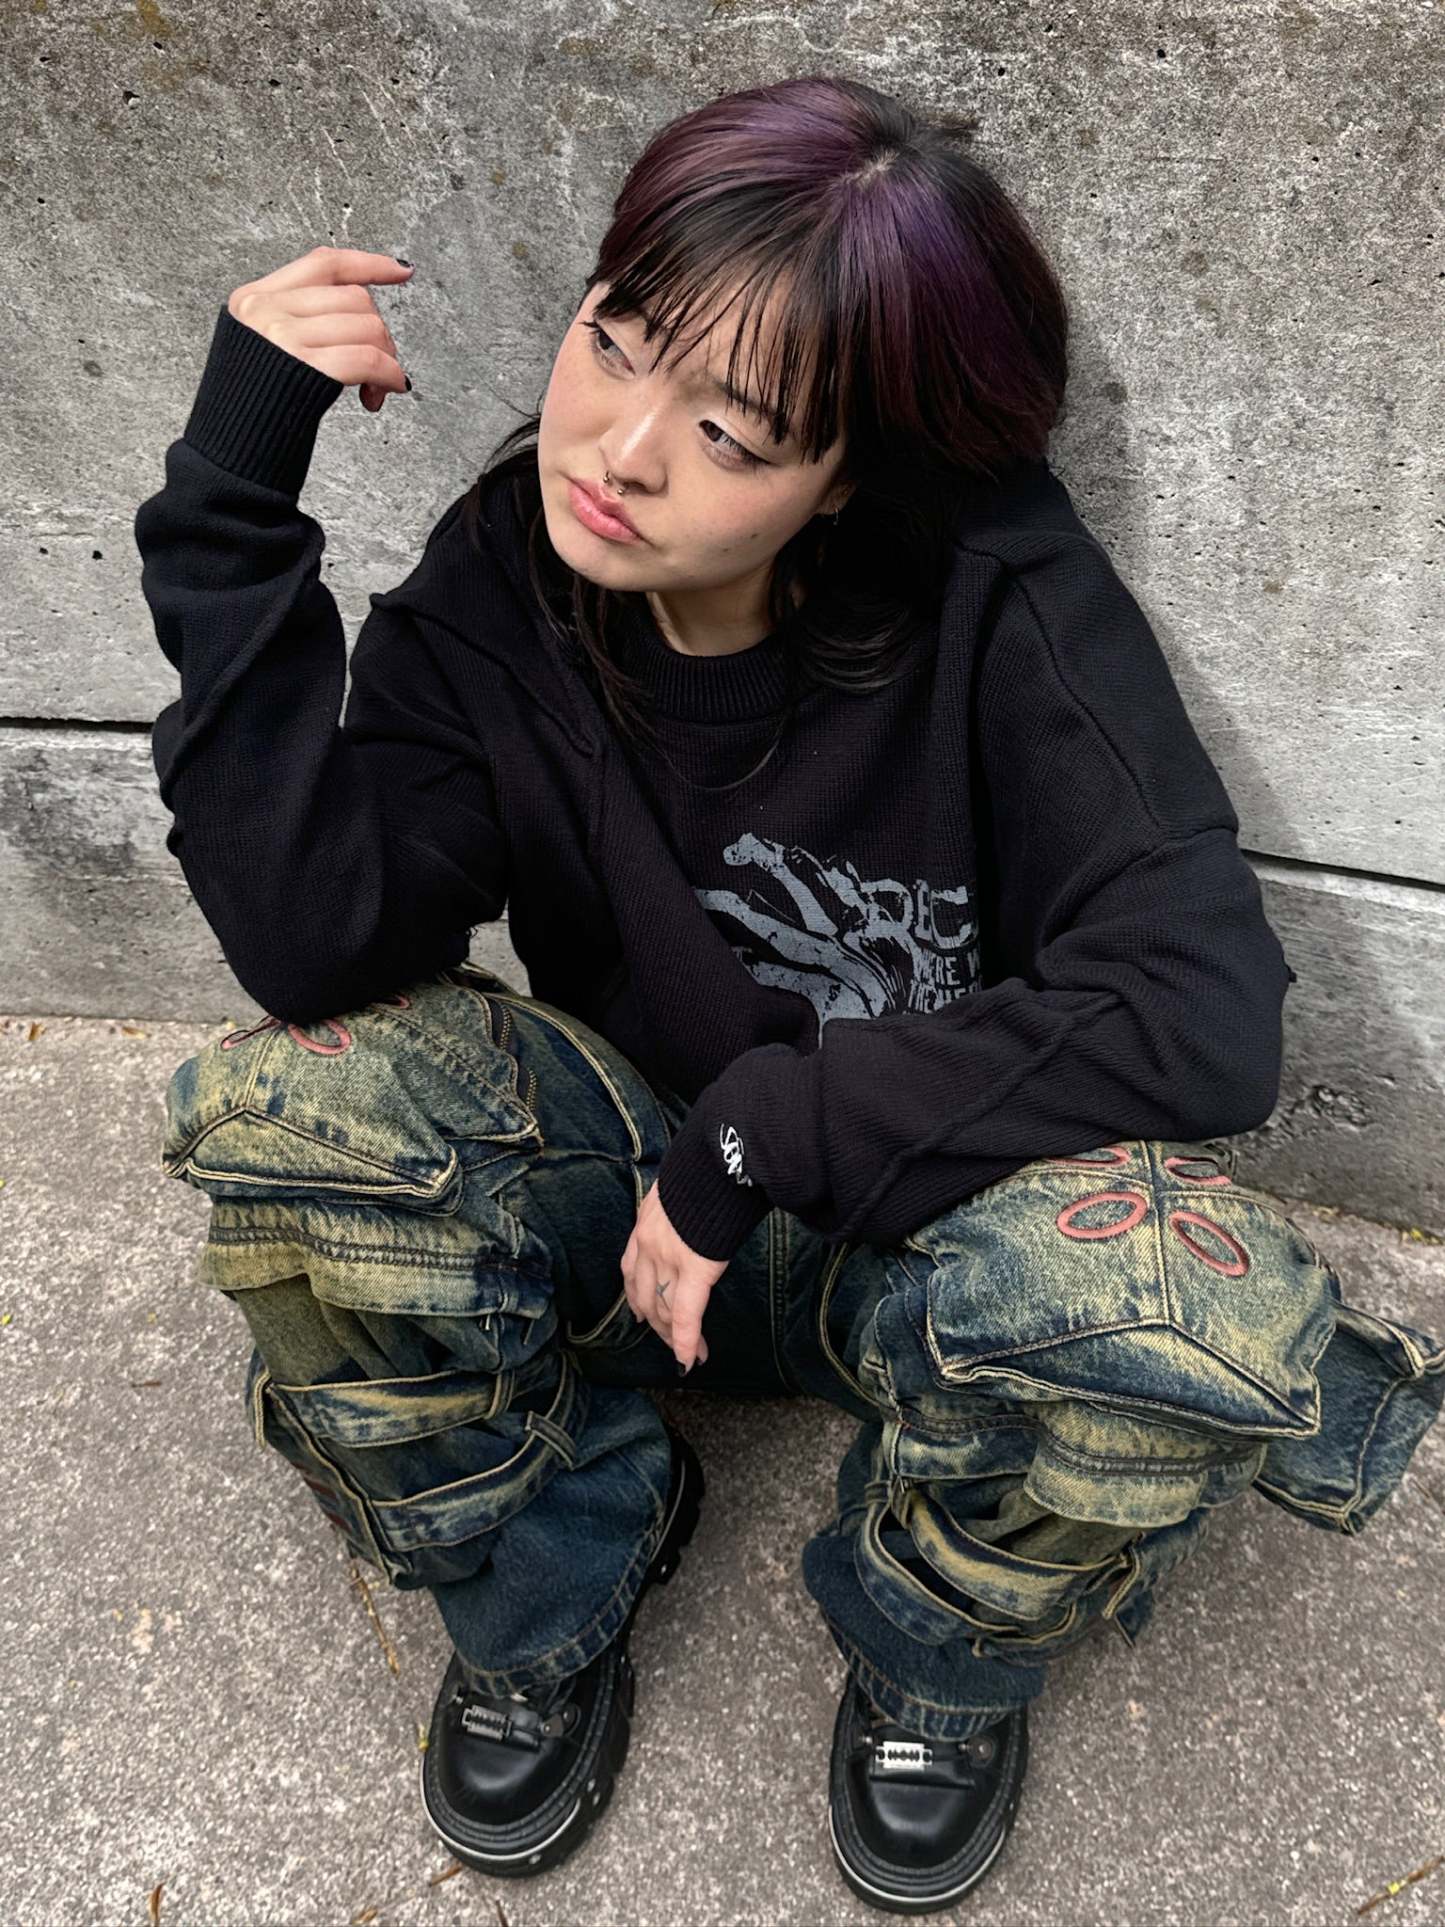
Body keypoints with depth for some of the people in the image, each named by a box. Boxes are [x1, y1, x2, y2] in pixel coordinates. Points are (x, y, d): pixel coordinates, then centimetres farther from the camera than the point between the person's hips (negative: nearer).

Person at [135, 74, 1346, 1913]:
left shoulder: (1004, 603, -21)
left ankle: (938, 1657, 4)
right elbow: (316, 948, -24)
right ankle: (543, 1602, 5)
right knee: (280, 1106, -25)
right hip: (629, 1192, 3)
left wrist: (765, 1130, -28)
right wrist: (233, 495, -27)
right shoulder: (501, 585, -12)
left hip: (922, 1219, -2)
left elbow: (1203, 1015, -30)